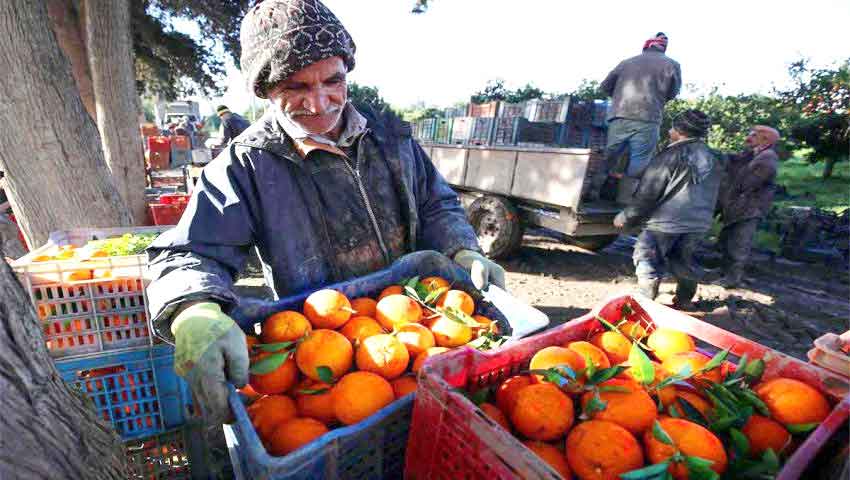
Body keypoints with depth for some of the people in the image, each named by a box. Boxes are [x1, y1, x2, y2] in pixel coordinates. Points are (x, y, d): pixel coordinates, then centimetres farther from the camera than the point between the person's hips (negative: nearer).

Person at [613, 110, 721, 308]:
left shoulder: (672, 155, -11)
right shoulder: (713, 159, 11)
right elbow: (712, 195, 19)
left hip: (667, 220, -7)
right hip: (700, 223, 7)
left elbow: (647, 193, -12)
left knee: (647, 258, 3)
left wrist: (625, 218, -4)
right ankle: (684, 299, 33)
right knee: (683, 259, 22)